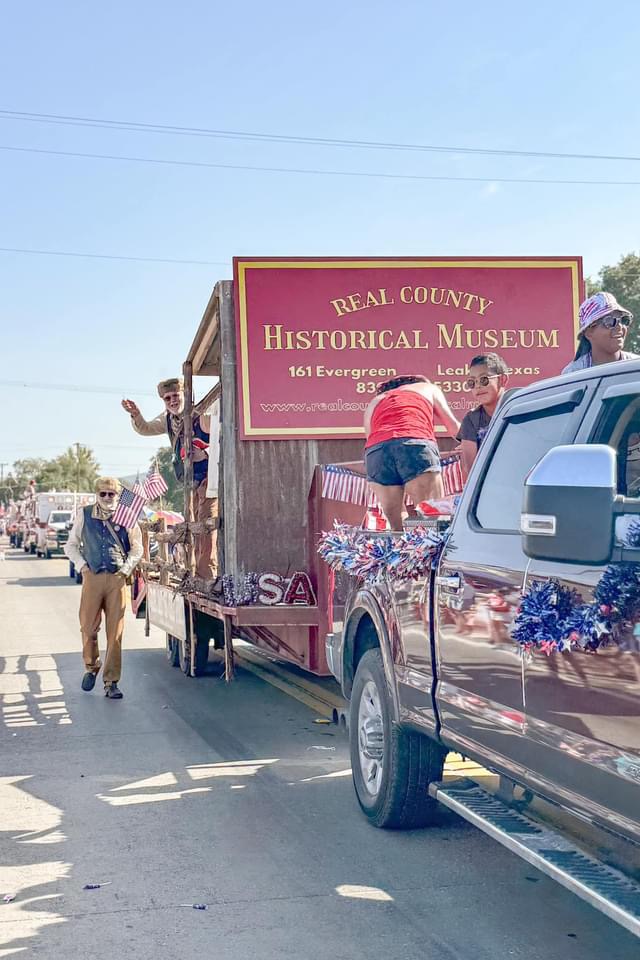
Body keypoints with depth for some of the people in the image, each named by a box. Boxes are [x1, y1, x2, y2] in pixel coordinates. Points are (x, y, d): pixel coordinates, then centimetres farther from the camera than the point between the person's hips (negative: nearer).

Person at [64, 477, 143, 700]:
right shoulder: (84, 515, 7)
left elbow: (137, 547, 11)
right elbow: (71, 544, 16)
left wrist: (126, 569, 0)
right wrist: (81, 565, 2)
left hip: (117, 579, -1)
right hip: (92, 576, 1)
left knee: (115, 633, -2)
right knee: (88, 627, 2)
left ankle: (111, 682, 5)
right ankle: (91, 667, 29)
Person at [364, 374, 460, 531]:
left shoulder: (374, 402, 36)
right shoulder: (428, 388, 32)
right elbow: (455, 427, 31)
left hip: (375, 452, 3)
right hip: (416, 446, -2)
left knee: (395, 527, 6)